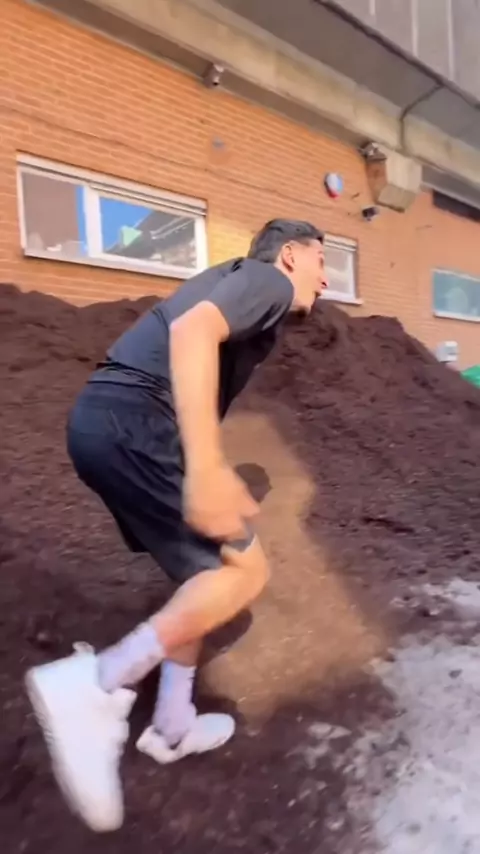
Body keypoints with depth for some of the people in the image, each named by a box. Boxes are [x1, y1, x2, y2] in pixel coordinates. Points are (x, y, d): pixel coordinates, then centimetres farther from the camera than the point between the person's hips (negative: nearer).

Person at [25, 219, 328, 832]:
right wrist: (207, 470, -30)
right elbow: (192, 330, -20)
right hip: (131, 419, -10)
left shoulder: (238, 286, 31)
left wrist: (219, 484, 33)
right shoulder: (268, 280, 2)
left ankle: (173, 726, 28)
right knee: (244, 570, -4)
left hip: (105, 420, 10)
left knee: (208, 574, 17)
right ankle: (95, 685, -8)